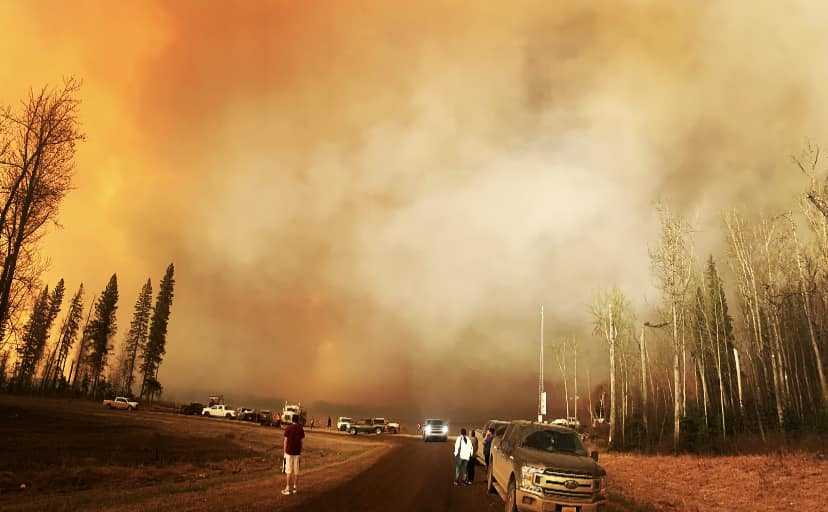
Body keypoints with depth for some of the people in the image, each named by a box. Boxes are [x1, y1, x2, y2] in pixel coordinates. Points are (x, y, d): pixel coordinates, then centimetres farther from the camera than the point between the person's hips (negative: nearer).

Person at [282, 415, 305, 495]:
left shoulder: (288, 428, -7)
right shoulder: (301, 429, 0)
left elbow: (285, 441, -6)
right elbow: (301, 441, 3)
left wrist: (284, 452, 2)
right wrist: (300, 452, 12)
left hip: (289, 452, -3)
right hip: (297, 452, 3)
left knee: (288, 471, 1)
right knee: (296, 471, 9)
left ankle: (287, 489, 2)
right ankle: (294, 488, 14)